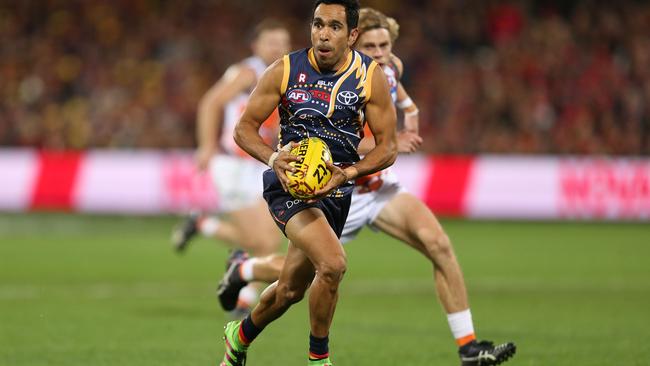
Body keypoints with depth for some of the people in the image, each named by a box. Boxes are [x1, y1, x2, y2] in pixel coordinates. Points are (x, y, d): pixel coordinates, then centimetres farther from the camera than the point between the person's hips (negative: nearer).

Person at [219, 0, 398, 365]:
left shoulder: (372, 78, -5)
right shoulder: (285, 71, -8)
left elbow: (388, 147, -2)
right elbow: (245, 127, -2)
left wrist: (348, 172, -20)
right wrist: (273, 158, -22)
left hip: (335, 191, 3)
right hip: (289, 183, -3)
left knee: (292, 289, 14)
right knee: (333, 263, -28)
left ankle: (241, 335, 45)